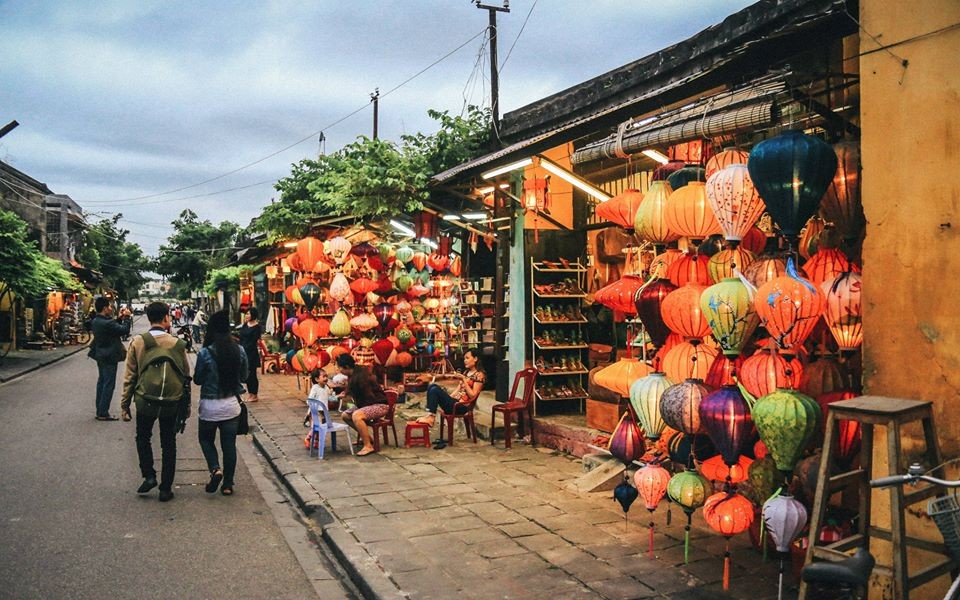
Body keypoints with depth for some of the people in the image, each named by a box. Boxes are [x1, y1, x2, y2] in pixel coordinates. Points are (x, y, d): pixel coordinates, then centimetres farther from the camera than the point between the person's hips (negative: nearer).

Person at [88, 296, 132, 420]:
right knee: (109, 384, -2)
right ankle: (103, 413, 2)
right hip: (109, 357, -10)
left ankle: (99, 411, 24)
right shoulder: (107, 323, -25)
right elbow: (125, 330, -20)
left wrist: (119, 318, 4)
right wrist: (126, 317, -8)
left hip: (100, 355, 10)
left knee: (101, 382, 17)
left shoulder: (95, 321, 4)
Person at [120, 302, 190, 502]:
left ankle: (149, 476, 11)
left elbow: (129, 377, -3)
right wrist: (187, 403, 14)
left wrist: (125, 404, 7)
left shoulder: (137, 343, -6)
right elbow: (186, 376, 3)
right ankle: (166, 489, 16)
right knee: (168, 444, 12)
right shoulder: (177, 344, -4)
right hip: (172, 403, 1)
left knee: (143, 437, 23)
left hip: (145, 401, 0)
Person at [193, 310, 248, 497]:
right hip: (231, 404, 3)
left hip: (210, 406, -2)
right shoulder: (239, 351, -6)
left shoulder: (205, 353, -15)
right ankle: (228, 484, 15)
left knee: (205, 439, 20)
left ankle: (215, 469, -2)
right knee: (229, 444, 10)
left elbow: (197, 380, -4)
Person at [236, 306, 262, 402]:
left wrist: (244, 350, -15)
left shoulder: (257, 327, -9)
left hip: (252, 353, -7)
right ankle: (249, 393, 21)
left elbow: (253, 342, -13)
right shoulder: (245, 325, 11)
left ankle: (254, 395, 7)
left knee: (252, 374, -2)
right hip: (243, 353, 7)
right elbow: (241, 338, 9)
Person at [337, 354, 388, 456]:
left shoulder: (361, 376, -24)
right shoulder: (353, 375, 7)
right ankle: (367, 437, 18)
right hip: (368, 404, 11)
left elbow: (369, 397, -23)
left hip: (380, 405, -11)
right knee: (345, 415, 8)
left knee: (356, 415, -32)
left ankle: (368, 446, -24)